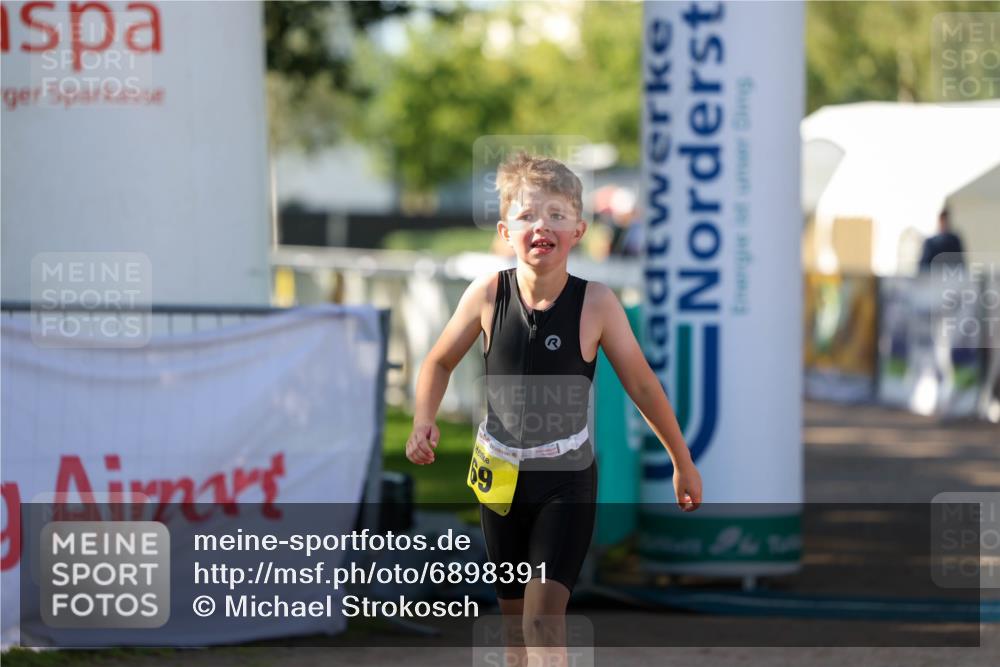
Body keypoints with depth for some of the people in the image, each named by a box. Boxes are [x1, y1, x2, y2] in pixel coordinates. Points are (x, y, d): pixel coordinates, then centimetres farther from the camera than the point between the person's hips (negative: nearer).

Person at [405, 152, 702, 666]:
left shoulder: (596, 303, -16)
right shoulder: (488, 294, -11)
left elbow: (642, 386, -4)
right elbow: (440, 362, 6)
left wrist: (683, 463, 5)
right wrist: (423, 422, -11)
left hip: (567, 479, -3)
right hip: (499, 475, 3)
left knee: (544, 618, -15)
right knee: (514, 617, 15)